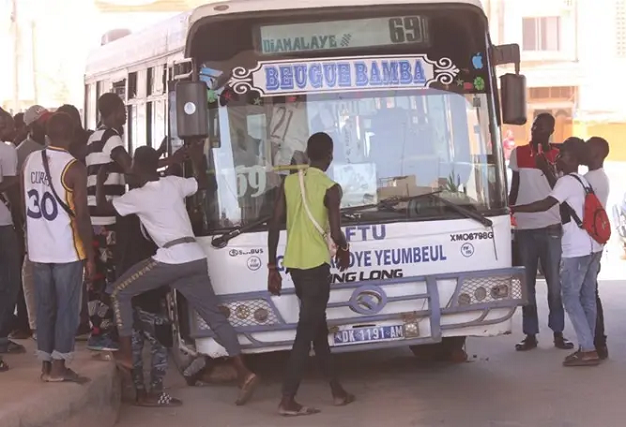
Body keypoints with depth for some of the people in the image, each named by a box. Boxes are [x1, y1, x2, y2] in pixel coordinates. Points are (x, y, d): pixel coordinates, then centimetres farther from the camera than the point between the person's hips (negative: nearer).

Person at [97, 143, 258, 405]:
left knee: (121, 291, 13)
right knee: (214, 315, 7)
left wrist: (100, 182, 27)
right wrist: (198, 159, 41)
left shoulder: (137, 196, -1)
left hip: (170, 259, -6)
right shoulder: (174, 184, 12)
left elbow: (104, 206, 12)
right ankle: (244, 373, -2)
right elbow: (204, 183, 30)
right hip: (195, 258, 6)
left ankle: (126, 354, 11)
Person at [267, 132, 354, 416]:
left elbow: (274, 226, 4)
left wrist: (272, 267, 9)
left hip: (294, 264, 7)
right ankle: (287, 401, -9)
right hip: (316, 265, -7)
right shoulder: (330, 189, -10)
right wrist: (344, 250, 6)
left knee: (317, 326, 17)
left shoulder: (288, 182, 7)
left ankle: (336, 390, 26)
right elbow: (336, 233, -16)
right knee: (306, 332, -5)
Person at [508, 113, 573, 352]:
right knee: (527, 283, 3)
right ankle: (530, 335, 7)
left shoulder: (557, 157, 1)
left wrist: (546, 169, -17)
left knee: (555, 283, 1)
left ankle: (558, 333, 7)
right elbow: (514, 188, 13)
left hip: (551, 227, -2)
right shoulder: (518, 154, 7)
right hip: (525, 228, 2)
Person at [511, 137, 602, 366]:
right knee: (587, 298, 10)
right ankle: (588, 348, 11)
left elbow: (546, 204, -21)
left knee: (571, 298, -5)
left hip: (577, 250, -9)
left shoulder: (567, 181, -12)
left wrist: (514, 208, -18)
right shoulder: (582, 182, 17)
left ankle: (588, 350, -9)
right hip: (592, 247, 9)